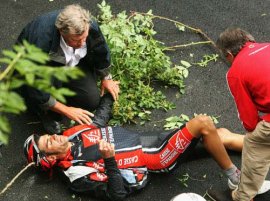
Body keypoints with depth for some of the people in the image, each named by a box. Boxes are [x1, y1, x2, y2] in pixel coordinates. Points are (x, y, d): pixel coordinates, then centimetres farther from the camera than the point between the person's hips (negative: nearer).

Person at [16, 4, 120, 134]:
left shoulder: (90, 26, -29)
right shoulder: (41, 41, -42)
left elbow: (101, 52, -4)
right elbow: (36, 89, -35)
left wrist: (106, 78, 9)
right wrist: (65, 110, -29)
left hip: (71, 63, 4)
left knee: (92, 100, -14)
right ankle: (48, 114, -9)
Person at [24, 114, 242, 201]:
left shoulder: (75, 133, 4)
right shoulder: (79, 173, -17)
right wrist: (109, 160, -31)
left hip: (147, 139, 7)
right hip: (155, 160, -7)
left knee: (215, 134, 1)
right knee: (203, 124, -19)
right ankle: (234, 176, -3)